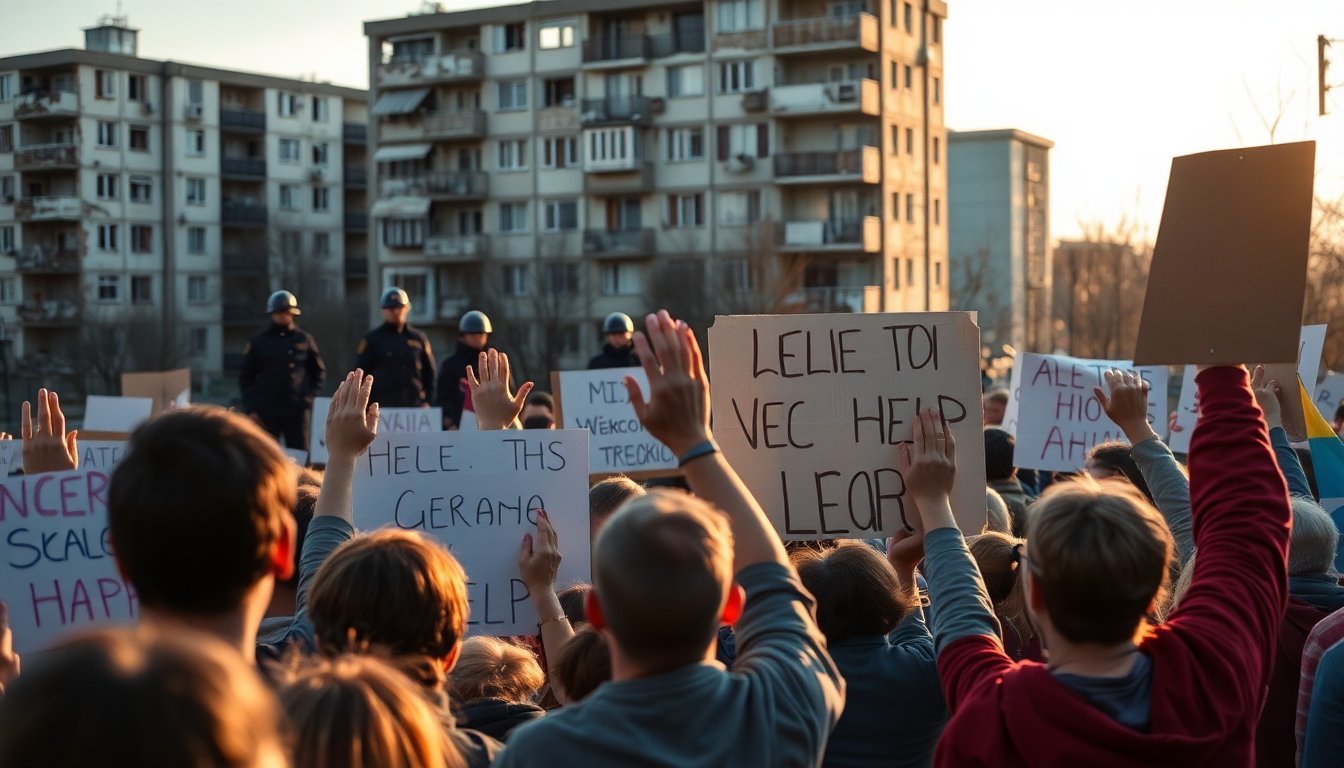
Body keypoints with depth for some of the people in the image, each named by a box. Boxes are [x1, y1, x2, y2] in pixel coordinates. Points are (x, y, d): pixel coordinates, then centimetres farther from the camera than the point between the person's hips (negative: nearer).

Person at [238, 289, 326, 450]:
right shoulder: (259, 342, 6)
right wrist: (250, 409, -1)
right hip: (266, 412, 0)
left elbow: (319, 371, 13)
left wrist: (310, 396, 0)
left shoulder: (304, 339, 7)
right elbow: (246, 377, 8)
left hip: (297, 411, 0)